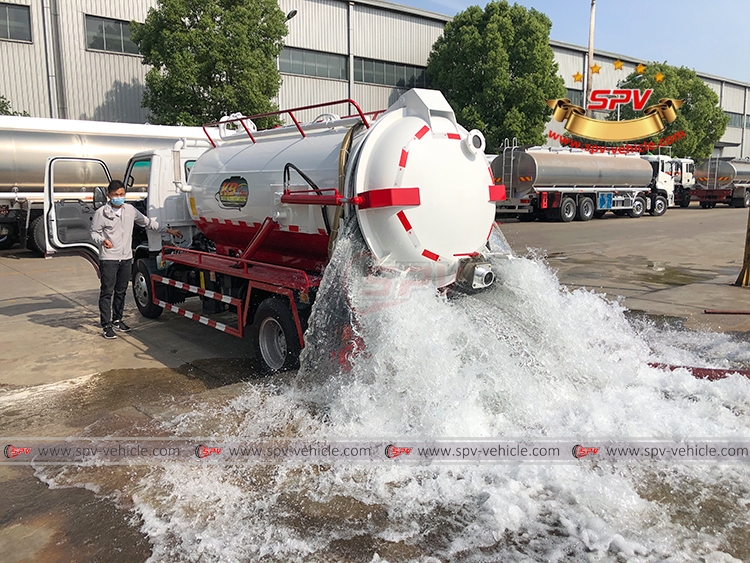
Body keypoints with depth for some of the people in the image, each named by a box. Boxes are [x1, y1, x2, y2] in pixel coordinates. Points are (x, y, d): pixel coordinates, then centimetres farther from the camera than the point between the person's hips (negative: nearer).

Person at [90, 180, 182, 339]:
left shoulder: (130, 210, 8)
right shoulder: (101, 212, -5)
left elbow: (147, 222, 17)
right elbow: (94, 232, -1)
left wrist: (167, 230, 15)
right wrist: (102, 240, -23)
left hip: (126, 258, 5)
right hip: (108, 259, -5)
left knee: (121, 291, 13)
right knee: (107, 292, -2)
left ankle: (117, 320, 26)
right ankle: (107, 326, 3)